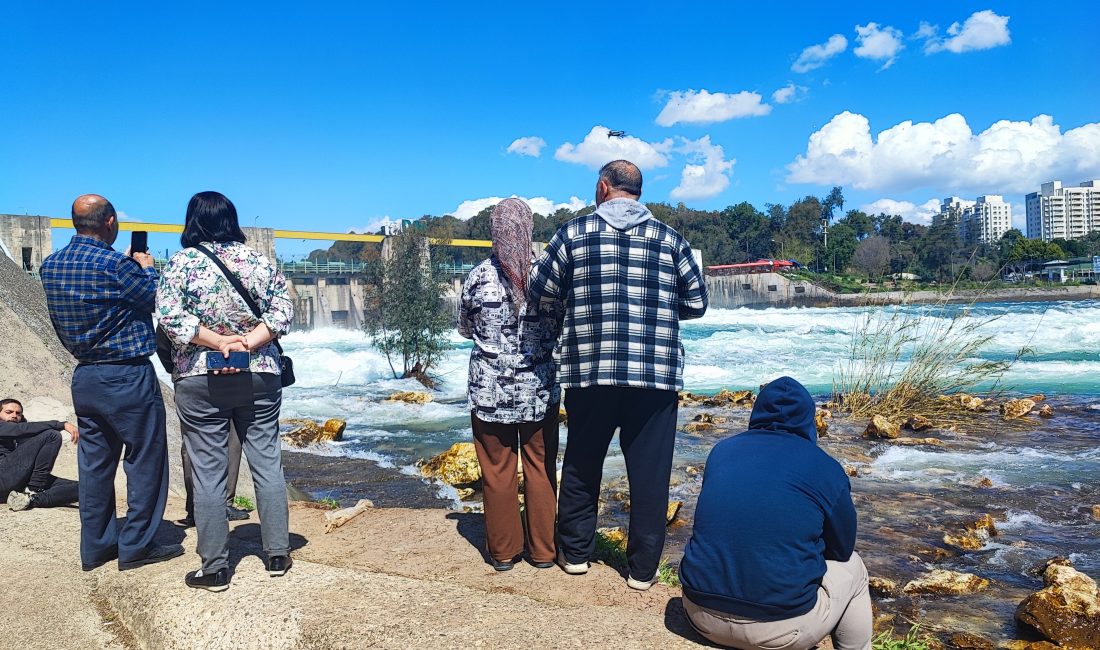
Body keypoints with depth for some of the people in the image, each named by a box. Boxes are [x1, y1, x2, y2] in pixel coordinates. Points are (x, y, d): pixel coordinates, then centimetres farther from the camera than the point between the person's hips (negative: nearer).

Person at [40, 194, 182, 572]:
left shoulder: (50, 266, 5)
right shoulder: (116, 265, -18)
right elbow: (156, 298, -8)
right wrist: (146, 267, 10)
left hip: (84, 377, 7)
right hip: (127, 377, -7)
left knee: (95, 462, 13)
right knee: (145, 459, 4)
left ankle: (96, 548, 21)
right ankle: (136, 546, 10)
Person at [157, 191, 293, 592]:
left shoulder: (182, 262, -4)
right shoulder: (258, 260, 4)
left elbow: (170, 318, -13)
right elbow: (282, 311, -2)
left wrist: (218, 342, -11)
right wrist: (249, 342, -11)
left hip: (200, 381, -2)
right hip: (258, 376, 3)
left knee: (208, 473, 5)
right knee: (268, 463, 10)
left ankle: (215, 570, 12)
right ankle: (277, 555, 18)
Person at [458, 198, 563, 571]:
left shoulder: (478, 277, -7)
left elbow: (465, 329, 8)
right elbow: (561, 327, 5)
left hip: (490, 392, 0)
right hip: (540, 390, 1)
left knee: (498, 471, 9)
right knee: (541, 469, 12)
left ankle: (503, 551, 18)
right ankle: (543, 550, 20)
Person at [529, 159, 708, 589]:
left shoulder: (575, 233, 2)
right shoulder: (669, 238, 5)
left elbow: (540, 292, 5)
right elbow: (696, 303, 7)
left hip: (590, 371, 0)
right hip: (657, 375, 0)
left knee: (582, 464, 16)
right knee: (649, 472, 8)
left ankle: (575, 552, 28)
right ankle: (643, 569, 16)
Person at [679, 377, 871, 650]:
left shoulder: (722, 450, 7)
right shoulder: (825, 467, -3)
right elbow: (842, 549, 9)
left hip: (701, 612, 4)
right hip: (782, 627, -3)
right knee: (852, 568, 23)